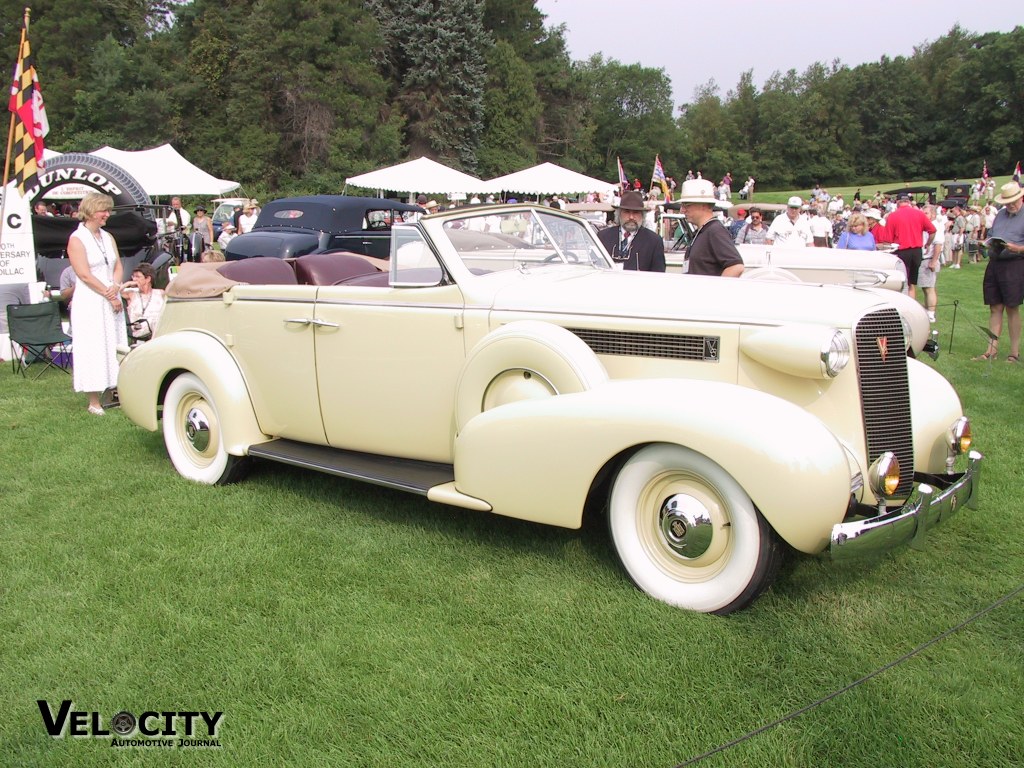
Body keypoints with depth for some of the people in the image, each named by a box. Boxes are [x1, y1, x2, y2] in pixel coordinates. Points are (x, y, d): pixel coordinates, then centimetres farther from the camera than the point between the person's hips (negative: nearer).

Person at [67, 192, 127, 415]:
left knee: (115, 347, 7)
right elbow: (84, 274, -13)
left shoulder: (107, 237, 13)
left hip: (112, 300, 7)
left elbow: (118, 266, 11)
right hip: (90, 302, -7)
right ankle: (94, 402, 1)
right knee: (93, 349, -4)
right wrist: (108, 295, -12)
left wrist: (116, 287, -8)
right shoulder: (77, 239, -7)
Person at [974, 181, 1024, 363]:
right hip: (994, 264, 6)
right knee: (995, 308, 7)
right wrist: (990, 245, 1)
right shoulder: (1001, 214, 16)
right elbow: (990, 236, 21)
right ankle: (991, 350, 10)